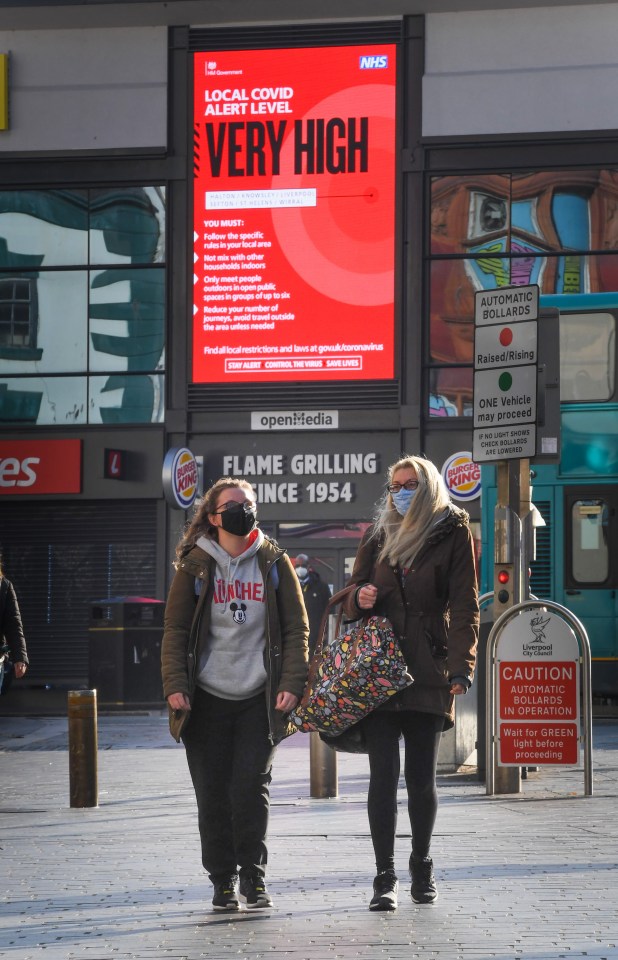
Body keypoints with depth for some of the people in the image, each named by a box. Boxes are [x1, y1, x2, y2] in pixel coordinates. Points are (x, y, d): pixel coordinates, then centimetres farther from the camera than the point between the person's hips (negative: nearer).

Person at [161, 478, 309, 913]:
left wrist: (292, 684, -5)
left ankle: (253, 876, 7)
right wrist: (176, 685, -7)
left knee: (250, 789, -8)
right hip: (207, 699, 0)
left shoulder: (274, 563, 6)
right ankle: (223, 882, 13)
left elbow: (297, 628, 6)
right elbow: (175, 630, 4)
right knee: (213, 796, 1)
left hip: (259, 698, 0)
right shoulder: (195, 567, 4)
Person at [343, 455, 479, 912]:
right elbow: (354, 597, 21)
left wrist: (461, 666, -13)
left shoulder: (453, 533, 3)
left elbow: (465, 604, -3)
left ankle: (422, 866, 22)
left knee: (422, 776, 3)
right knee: (383, 774, -4)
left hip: (428, 670, -2)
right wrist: (360, 599, -4)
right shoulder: (380, 536, 14)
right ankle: (385, 877, -2)